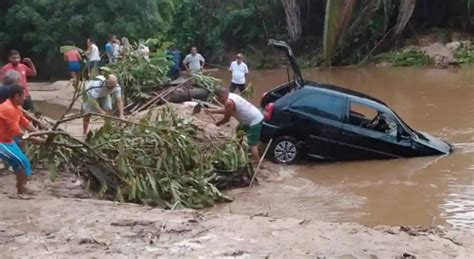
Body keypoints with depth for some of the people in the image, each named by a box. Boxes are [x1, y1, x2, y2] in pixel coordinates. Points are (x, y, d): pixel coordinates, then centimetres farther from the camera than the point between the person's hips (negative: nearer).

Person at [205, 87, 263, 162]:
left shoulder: (229, 102, -23)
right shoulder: (230, 96, 8)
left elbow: (226, 119, -12)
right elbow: (225, 110, 24)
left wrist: (218, 123, 7)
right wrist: (212, 111, 22)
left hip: (254, 121, -11)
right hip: (256, 118, 11)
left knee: (252, 144, -10)